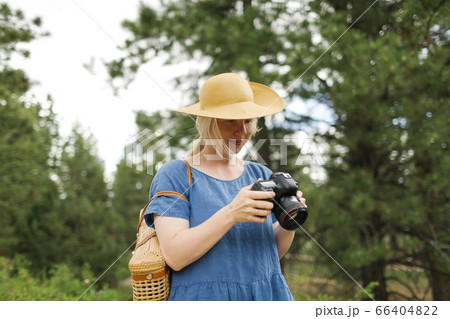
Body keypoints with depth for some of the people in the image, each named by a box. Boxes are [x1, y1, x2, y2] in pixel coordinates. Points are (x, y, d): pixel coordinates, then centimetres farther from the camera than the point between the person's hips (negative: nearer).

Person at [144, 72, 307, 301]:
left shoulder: (261, 175, 6)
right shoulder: (174, 174, -6)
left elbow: (273, 252, 8)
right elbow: (174, 256, -16)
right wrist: (231, 214, -25)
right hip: (204, 297, -3)